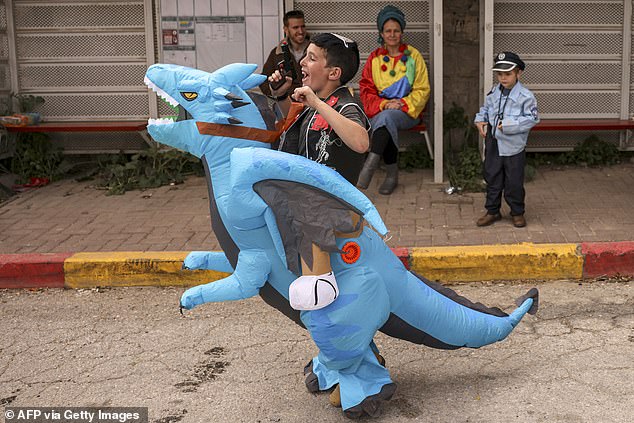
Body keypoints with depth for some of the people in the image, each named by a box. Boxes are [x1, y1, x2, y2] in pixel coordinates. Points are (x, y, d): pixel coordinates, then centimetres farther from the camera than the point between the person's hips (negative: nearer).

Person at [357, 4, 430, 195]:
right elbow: (366, 90, 6)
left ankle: (370, 165, -43)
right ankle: (392, 174, -24)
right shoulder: (374, 58, 9)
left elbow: (422, 90, 3)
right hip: (380, 110, 2)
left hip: (408, 111, -2)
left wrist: (403, 104, -13)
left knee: (387, 117, -34)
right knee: (385, 121, -33)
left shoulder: (413, 56, 4)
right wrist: (385, 104, -12)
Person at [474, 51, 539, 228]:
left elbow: (532, 118, -16)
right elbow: (486, 108, 20)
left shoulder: (525, 96, -13)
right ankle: (492, 211, 26)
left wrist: (509, 125, -22)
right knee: (492, 179, 13)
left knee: (514, 182, 6)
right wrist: (480, 120, 1)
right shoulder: (493, 93, 4)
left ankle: (517, 212, 23)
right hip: (493, 145, 5)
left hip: (513, 146, -5)